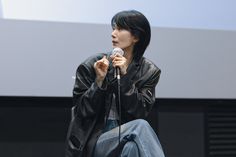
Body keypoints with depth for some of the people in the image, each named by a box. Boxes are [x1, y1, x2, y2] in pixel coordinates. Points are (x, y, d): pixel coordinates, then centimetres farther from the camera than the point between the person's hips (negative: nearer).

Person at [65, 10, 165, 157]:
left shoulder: (149, 72, 4)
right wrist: (99, 80, -14)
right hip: (95, 141, -2)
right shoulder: (92, 65, -1)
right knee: (140, 128, -30)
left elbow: (140, 113, -6)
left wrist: (125, 77, -14)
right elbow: (82, 111, -2)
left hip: (126, 138, 2)